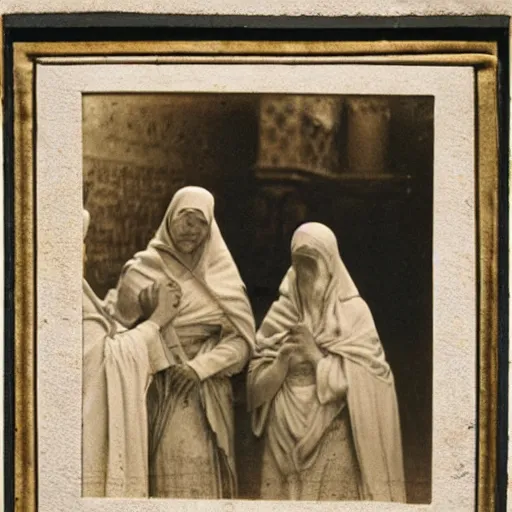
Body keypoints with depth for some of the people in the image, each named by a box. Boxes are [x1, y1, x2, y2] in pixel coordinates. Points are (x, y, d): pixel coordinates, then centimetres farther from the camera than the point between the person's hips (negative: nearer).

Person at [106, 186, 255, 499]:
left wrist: (200, 366, -9)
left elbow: (242, 337, 2)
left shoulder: (221, 272, 9)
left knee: (208, 478, 1)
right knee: (173, 477, -8)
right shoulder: (144, 270, 2)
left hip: (211, 396, 3)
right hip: (163, 393, -3)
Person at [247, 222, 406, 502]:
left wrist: (317, 357, -13)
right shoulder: (280, 313, 5)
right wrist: (283, 360, -14)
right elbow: (257, 383, 3)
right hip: (285, 437, 3)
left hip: (334, 439, -2)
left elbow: (363, 381, -7)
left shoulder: (353, 312, -2)